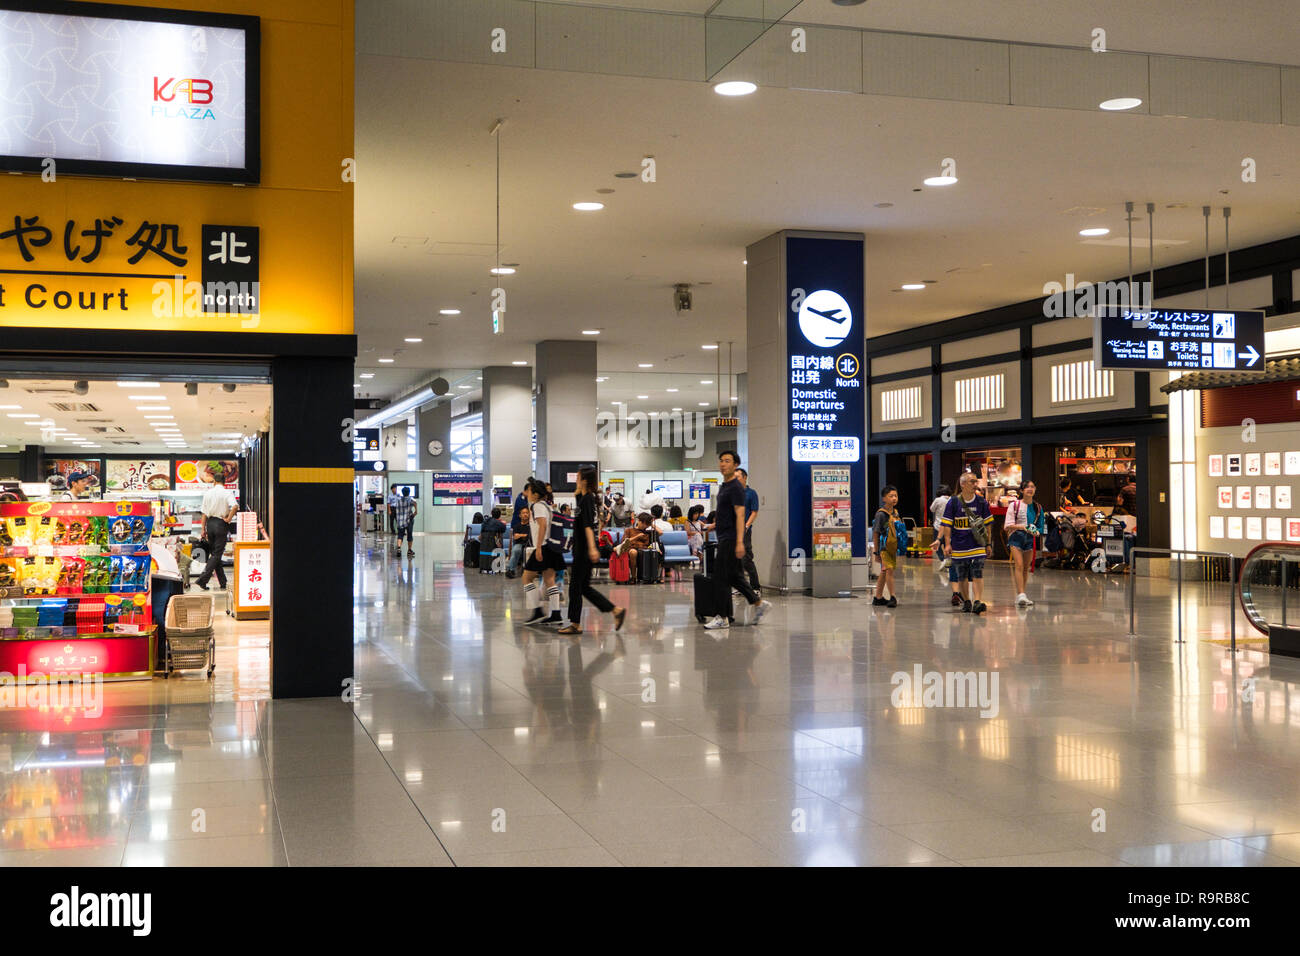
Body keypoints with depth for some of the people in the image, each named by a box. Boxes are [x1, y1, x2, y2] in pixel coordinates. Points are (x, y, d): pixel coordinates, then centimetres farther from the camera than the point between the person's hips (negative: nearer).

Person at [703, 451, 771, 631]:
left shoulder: (735, 488, -14)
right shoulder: (724, 486, 16)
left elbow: (740, 515, -20)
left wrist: (739, 542, -26)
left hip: (731, 539, -10)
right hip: (724, 538, 10)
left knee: (721, 577, -7)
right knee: (734, 576, 14)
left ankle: (722, 618, -1)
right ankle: (759, 603, 23)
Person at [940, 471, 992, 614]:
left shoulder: (981, 502, 4)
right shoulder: (953, 502, -2)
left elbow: (986, 525, 11)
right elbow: (947, 525, -1)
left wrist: (988, 544, 9)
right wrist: (948, 544, -8)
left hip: (977, 545, 0)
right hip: (959, 546, 0)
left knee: (978, 575, -11)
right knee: (962, 577, 9)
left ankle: (977, 602, -16)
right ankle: (966, 601, 24)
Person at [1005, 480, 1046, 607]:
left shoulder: (1038, 507, 8)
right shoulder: (1014, 505, -1)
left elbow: (1041, 526, 12)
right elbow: (1007, 525, -5)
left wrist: (1037, 532, -10)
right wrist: (1021, 526, -21)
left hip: (1030, 538, 4)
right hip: (1016, 536, -4)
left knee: (1026, 568, 7)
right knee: (1019, 565, -17)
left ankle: (1020, 596, 15)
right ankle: (1021, 595, -24)